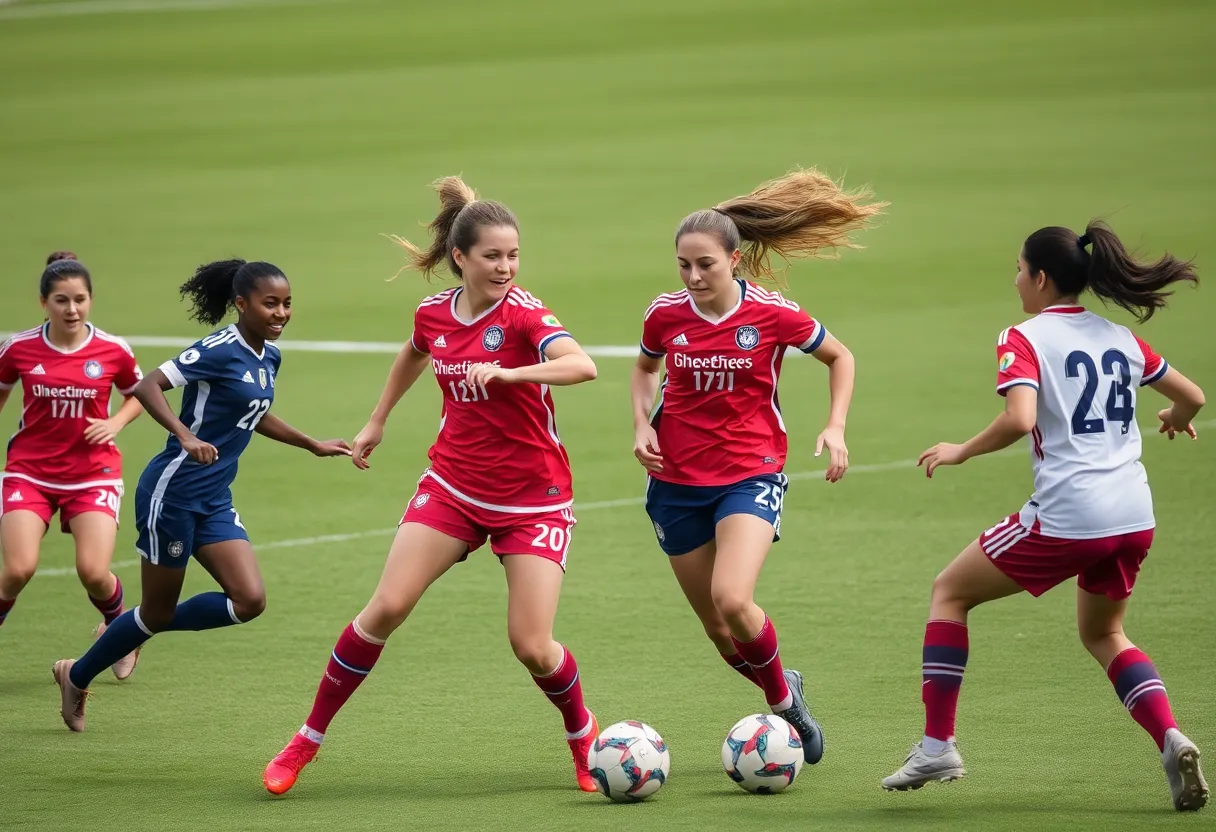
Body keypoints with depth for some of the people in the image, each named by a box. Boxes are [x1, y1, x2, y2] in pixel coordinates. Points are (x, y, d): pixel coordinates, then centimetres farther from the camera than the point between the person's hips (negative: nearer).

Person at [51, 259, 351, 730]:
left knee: (249, 600, -6)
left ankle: (137, 627, 14)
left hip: (215, 501, 8)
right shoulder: (221, 350, -17)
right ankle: (77, 676, 26)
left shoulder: (269, 357, 8)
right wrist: (186, 436, -37)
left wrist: (314, 446, 28)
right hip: (172, 492, -8)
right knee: (159, 610, 2)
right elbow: (146, 387, -24)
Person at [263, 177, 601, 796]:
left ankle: (585, 737, 21)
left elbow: (583, 366, -35)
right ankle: (307, 740, 3)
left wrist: (506, 373, -46)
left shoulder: (523, 314, -15)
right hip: (452, 485, 4)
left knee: (532, 646, -10)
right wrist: (377, 421, 31)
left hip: (533, 500, -4)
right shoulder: (434, 314, 0)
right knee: (386, 606, -9)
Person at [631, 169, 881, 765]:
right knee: (718, 629, 6)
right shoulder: (665, 315, -3)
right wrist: (641, 424, 2)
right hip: (676, 480, 3)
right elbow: (645, 368, 19)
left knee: (733, 601, -26)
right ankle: (783, 702, 35)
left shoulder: (772, 313, -10)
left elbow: (839, 357, 7)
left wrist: (835, 427, -4)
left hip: (751, 474, -3)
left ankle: (782, 691, 2)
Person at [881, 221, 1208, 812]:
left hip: (1065, 517, -6)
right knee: (1103, 633, 28)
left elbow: (1020, 419, -21)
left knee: (950, 592, 15)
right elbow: (1192, 396, 20)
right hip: (1134, 518, 6)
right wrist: (1175, 420, 43)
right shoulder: (1119, 337, 13)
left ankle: (937, 746, 8)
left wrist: (960, 451, -5)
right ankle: (1171, 741, 3)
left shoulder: (1024, 340, -5)